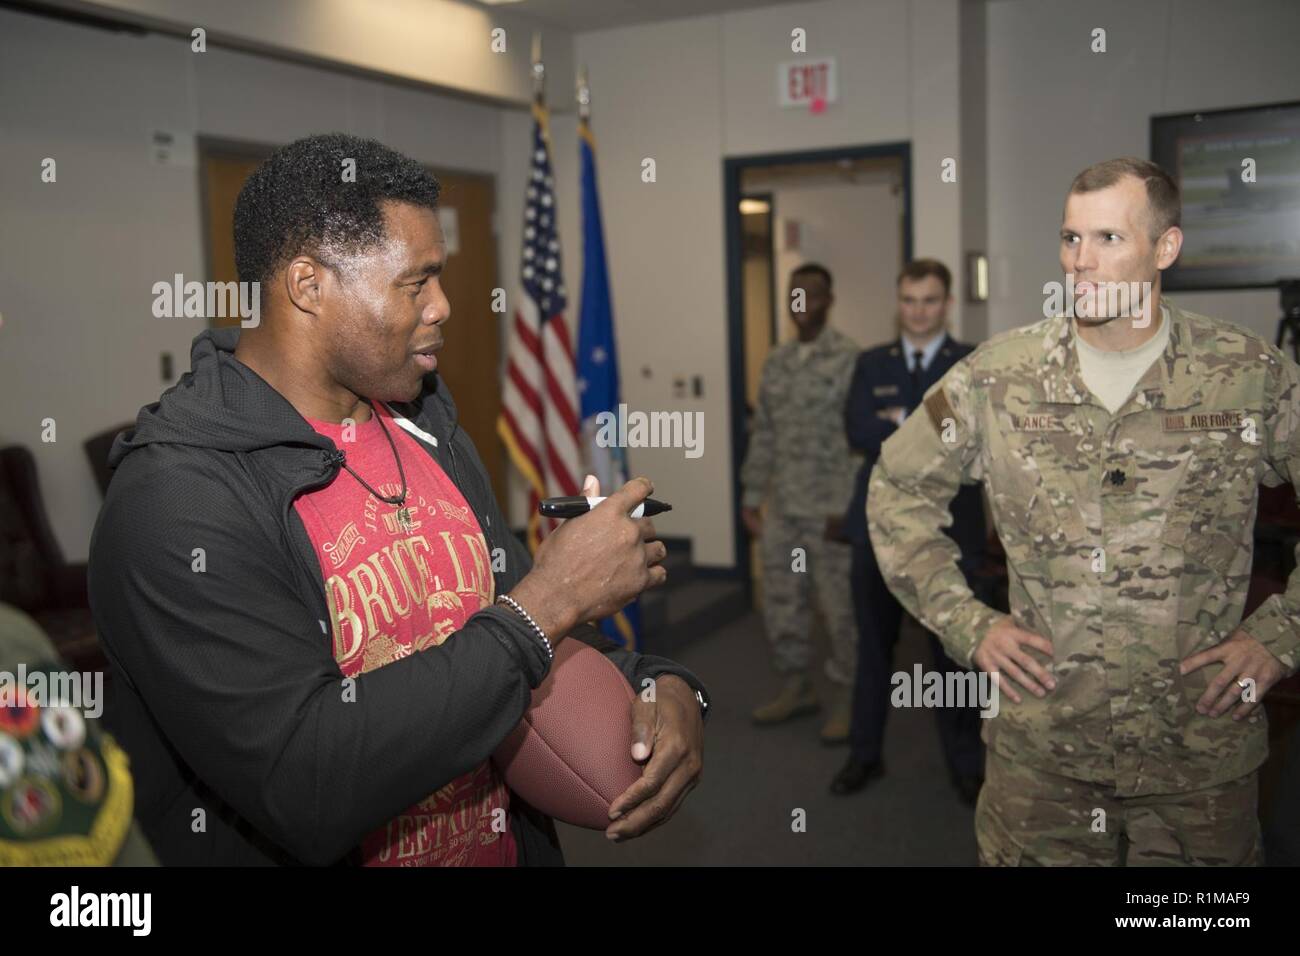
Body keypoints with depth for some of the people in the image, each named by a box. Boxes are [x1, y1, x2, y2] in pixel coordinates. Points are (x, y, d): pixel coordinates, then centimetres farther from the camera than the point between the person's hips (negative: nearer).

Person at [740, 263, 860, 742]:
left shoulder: (849, 359, -9)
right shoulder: (776, 361, 11)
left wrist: (850, 509, -14)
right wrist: (751, 498, 12)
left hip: (830, 512, -6)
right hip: (782, 510, 6)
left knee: (839, 608, 4)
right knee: (781, 603, 14)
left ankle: (845, 697, 20)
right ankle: (796, 687, 31)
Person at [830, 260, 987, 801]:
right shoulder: (871, 364, 7)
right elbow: (858, 432, -8)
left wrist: (902, 421, -12)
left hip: (948, 531, -2)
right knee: (873, 646, 13)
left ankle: (966, 765, 24)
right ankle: (865, 755, 28)